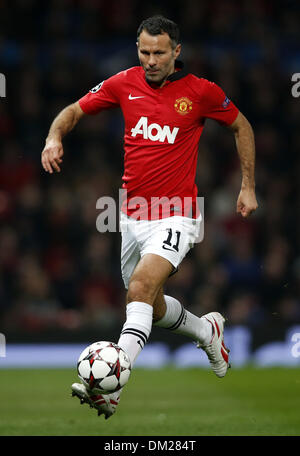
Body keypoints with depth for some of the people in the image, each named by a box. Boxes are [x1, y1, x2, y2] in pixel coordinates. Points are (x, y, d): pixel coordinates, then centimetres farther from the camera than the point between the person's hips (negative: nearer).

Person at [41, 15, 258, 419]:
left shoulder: (201, 91, -6)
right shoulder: (125, 84, 1)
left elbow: (241, 126, 10)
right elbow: (75, 110, 12)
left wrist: (248, 186, 8)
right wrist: (55, 136, -10)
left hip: (175, 216, -5)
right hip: (133, 215, 6)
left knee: (141, 287, -28)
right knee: (153, 308, 19)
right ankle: (208, 330, 51)